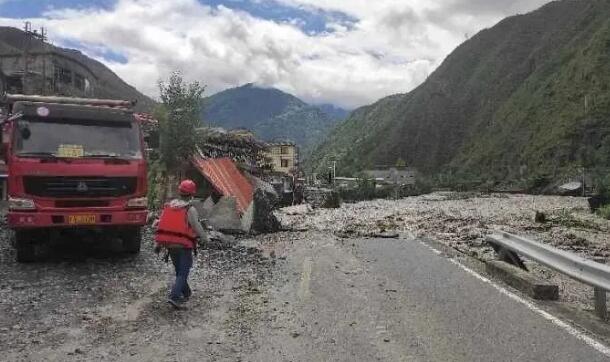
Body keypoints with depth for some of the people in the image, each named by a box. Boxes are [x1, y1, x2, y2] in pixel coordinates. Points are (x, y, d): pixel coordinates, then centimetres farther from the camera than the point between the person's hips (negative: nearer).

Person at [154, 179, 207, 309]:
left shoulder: (169, 205, 6)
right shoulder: (190, 209, -12)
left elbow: (160, 225, 7)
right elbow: (197, 228, -9)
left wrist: (157, 243, 12)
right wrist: (204, 238, 11)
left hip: (170, 245, 6)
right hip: (184, 245, -6)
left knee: (179, 270, 21)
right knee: (183, 272, -1)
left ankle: (186, 293, 36)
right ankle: (174, 297, -14)